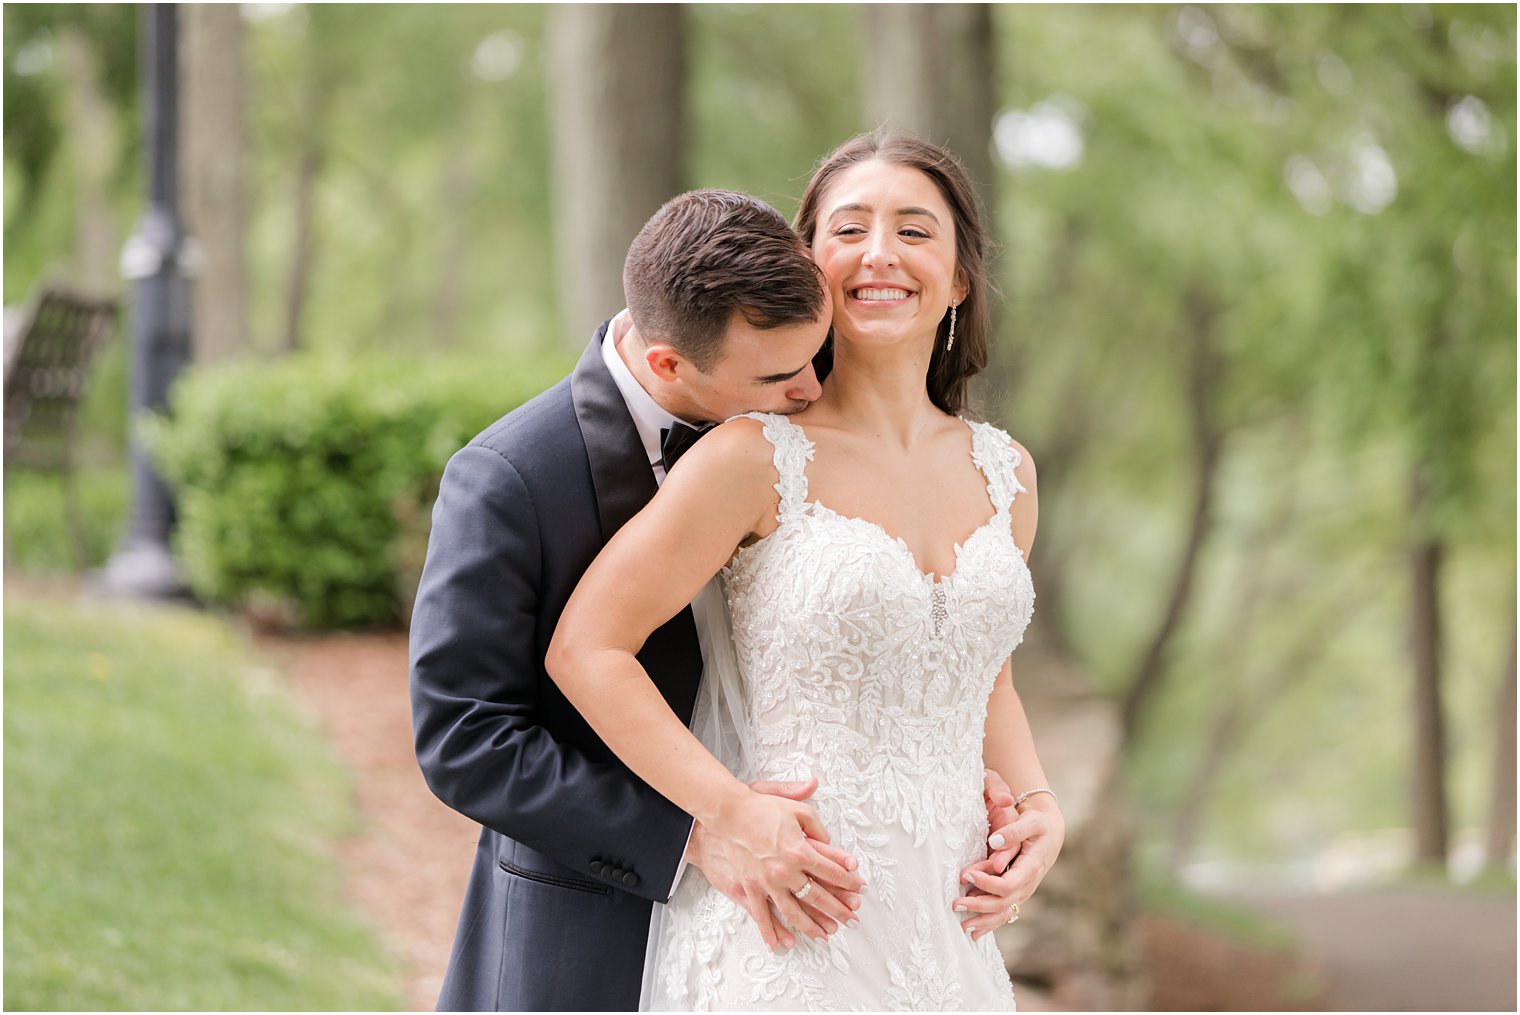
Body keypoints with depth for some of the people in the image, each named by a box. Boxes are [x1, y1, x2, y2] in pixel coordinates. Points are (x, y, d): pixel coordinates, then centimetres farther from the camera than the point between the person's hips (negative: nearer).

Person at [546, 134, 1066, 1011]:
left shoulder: (1005, 474, 9)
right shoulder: (760, 459, -8)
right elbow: (585, 650, -9)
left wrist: (1039, 804, 5)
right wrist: (735, 811, -17)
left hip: (948, 935, 5)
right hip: (790, 934, -5)